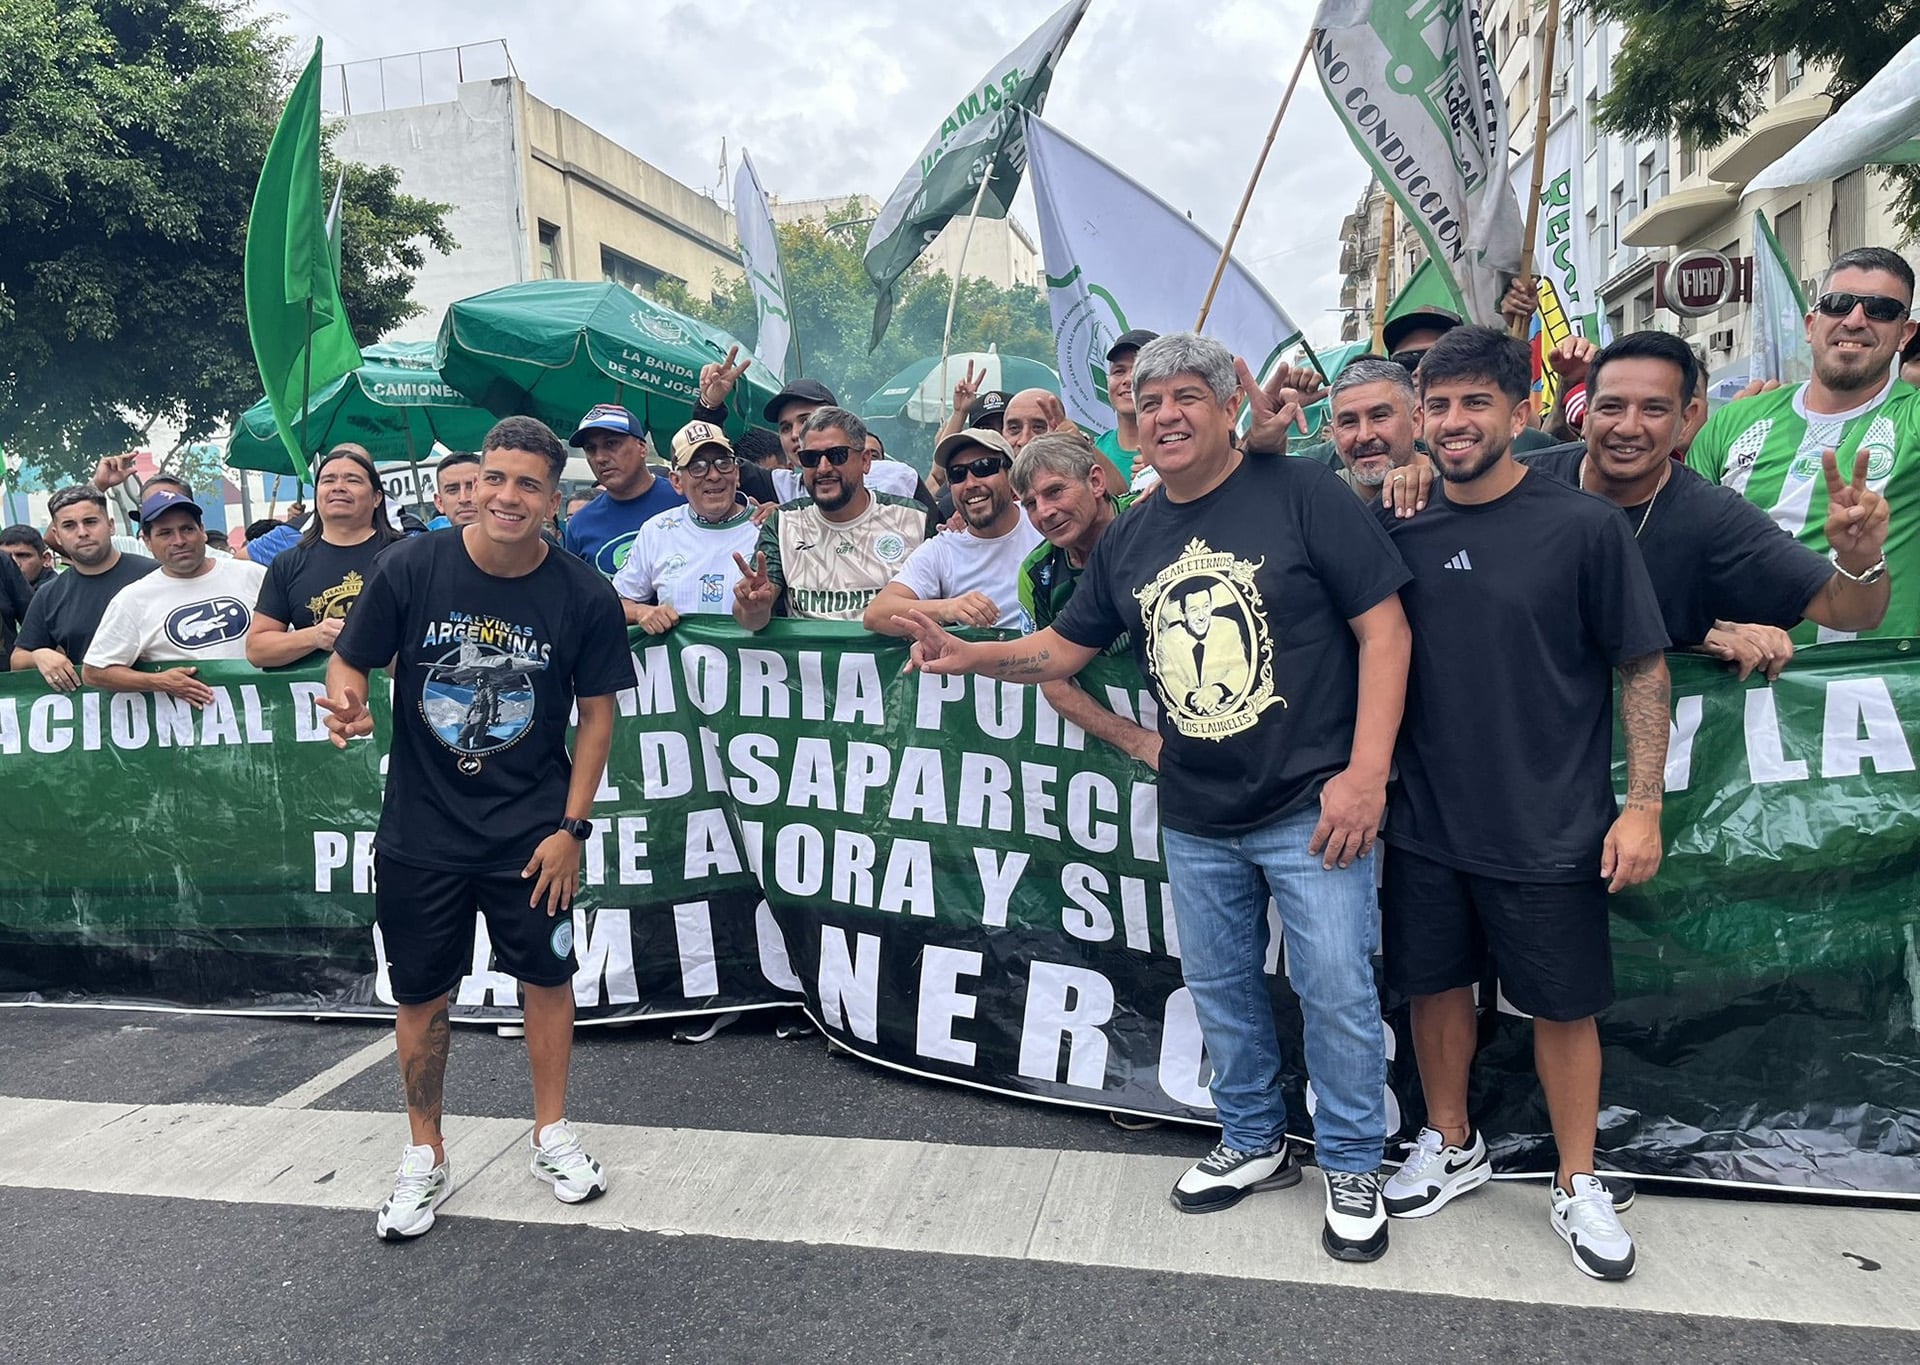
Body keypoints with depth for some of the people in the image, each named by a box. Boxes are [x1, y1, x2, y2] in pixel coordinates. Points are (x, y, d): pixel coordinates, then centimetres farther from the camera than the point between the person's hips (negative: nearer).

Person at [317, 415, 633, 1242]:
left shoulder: (584, 597, -10)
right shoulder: (412, 567, -10)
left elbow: (597, 713, -2)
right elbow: (349, 663, 0)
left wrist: (572, 826, -5)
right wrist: (348, 702, -25)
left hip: (531, 831, 0)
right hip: (419, 831, 1)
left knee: (546, 977, 10)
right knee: (420, 994, 11)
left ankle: (552, 1137, 33)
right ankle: (425, 1158, 32)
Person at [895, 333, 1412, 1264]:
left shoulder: (1301, 495, -9)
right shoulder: (1128, 539, 8)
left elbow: (1384, 630, -10)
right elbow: (1064, 648, 14)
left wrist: (1366, 773, -16)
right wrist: (969, 654, -5)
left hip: (1310, 807, -5)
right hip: (1195, 820, 6)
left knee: (1336, 989, 3)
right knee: (1219, 988, 17)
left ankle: (1353, 1168, 26)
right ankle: (1255, 1143, 39)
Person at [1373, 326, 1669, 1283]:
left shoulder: (1584, 526, -9)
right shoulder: (1399, 530, 0)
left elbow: (1643, 669, -6)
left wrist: (1643, 805, -9)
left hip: (1551, 830, -3)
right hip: (1427, 824, 3)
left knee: (1562, 1005, 10)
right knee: (1434, 983, 15)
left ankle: (1577, 1185, 31)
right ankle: (1451, 1148, 37)